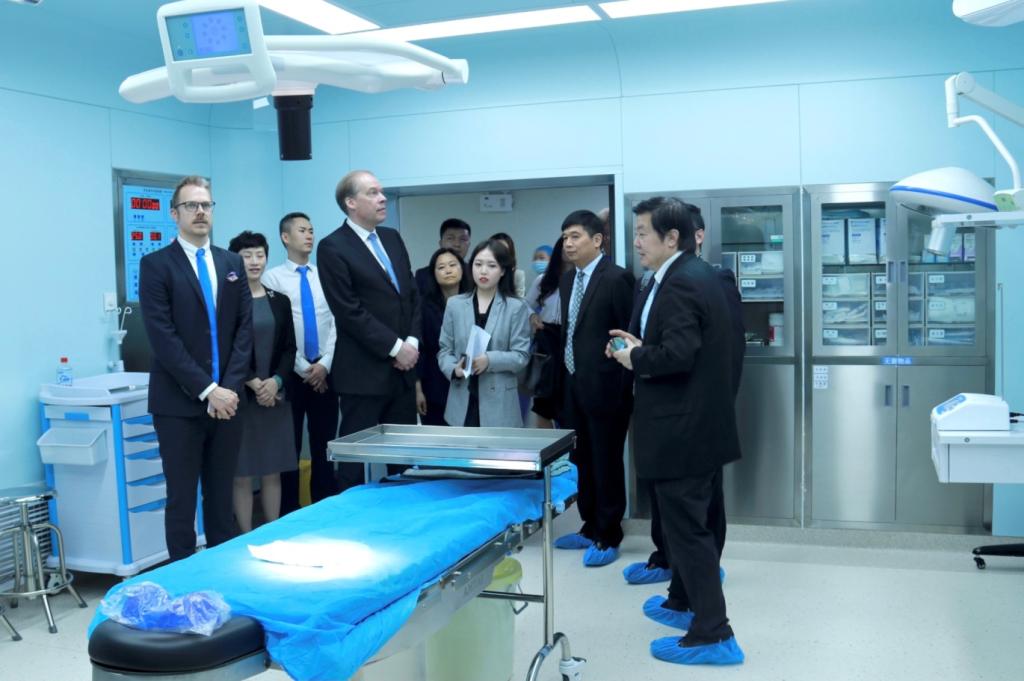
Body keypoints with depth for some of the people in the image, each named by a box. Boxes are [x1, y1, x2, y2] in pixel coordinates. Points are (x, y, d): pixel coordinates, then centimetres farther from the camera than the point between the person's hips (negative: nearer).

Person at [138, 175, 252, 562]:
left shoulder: (232, 264, 12)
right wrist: (207, 390, -15)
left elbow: (244, 329, 6)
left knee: (222, 497, 11)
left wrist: (230, 387, -7)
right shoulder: (156, 265, -2)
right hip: (179, 403, -4)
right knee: (182, 500, 3)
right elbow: (163, 338, -11)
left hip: (226, 398, 4)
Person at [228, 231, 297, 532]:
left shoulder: (279, 301, 11)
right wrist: (252, 382, -14)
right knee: (241, 473, 0)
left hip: (275, 396, 4)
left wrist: (276, 380, -9)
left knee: (273, 472, 8)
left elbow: (289, 348, 8)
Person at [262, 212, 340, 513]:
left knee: (324, 445, 8)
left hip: (325, 370, 3)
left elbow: (335, 323, 3)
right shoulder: (272, 278, -2)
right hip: (290, 372, -3)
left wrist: (325, 364, -9)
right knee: (289, 445, 4)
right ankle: (289, 514, 13)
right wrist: (303, 368, -11)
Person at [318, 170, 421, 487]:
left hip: (403, 367, 7)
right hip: (364, 372, -6)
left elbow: (412, 294, 14)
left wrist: (413, 341, 0)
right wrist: (395, 347, -13)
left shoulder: (393, 238, 13)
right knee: (356, 456, 3)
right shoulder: (333, 247, -9)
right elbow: (350, 311, -14)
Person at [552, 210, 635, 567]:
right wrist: (565, 381, 10)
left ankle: (608, 537, 15)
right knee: (582, 461, 15)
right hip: (573, 386, 8)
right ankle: (590, 527, 29)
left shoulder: (617, 278, -12)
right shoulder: (567, 279, 11)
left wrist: (623, 386, -13)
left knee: (607, 464, 3)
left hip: (605, 387, -7)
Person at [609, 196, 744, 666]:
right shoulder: (692, 274, 12)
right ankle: (683, 603, 38)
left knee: (686, 526, -2)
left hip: (684, 428, -11)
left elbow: (678, 355, -29)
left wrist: (634, 358, -12)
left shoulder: (680, 283, -21)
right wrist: (641, 345, 5)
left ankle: (713, 635, 5)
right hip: (695, 423, 11)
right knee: (684, 519, 22)